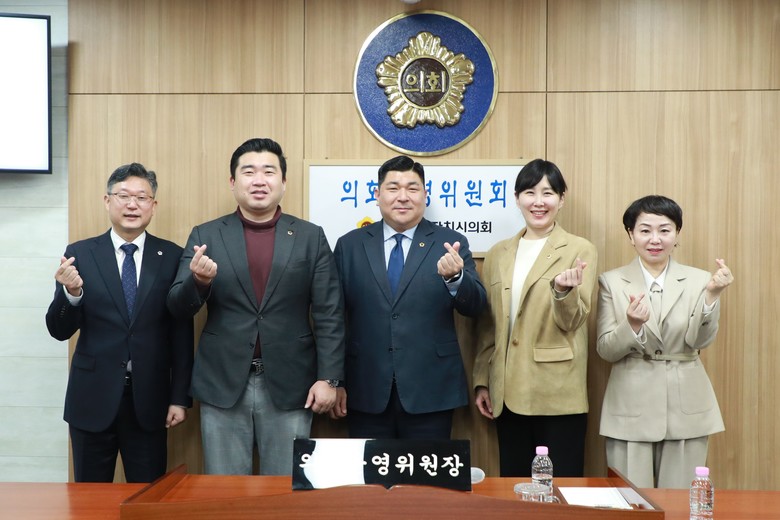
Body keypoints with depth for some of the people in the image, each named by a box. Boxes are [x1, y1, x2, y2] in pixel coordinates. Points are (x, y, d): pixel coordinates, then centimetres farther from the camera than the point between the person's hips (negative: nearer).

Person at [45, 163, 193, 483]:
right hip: (93, 397, 0)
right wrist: (71, 292, -21)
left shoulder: (171, 257, 0)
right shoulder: (79, 254, 0)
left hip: (149, 400, 0)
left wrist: (180, 397, 0)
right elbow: (59, 330, -1)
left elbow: (181, 334, 1)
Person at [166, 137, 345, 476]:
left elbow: (329, 314, 0)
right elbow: (177, 307, 0)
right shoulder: (205, 236, 3)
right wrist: (199, 280, -21)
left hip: (289, 385, 0)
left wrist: (328, 377, -6)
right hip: (223, 384, 1)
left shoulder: (311, 237, 2)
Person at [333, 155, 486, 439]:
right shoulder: (350, 245, 4)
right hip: (367, 394, 1)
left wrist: (455, 277, -26)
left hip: (430, 393, -1)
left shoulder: (450, 243, 1)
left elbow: (475, 306, -5)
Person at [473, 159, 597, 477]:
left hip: (558, 396, -4)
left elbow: (572, 322, -8)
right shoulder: (498, 254, 11)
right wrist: (481, 381, 10)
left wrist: (563, 291, -28)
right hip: (508, 395, 4)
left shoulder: (579, 250, -1)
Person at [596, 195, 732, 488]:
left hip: (686, 409, 1)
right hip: (630, 409, -1)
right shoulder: (612, 282, 1)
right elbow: (605, 351, -4)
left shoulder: (698, 280, 3)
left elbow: (702, 341, -7)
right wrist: (632, 325, -22)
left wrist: (712, 295, -20)